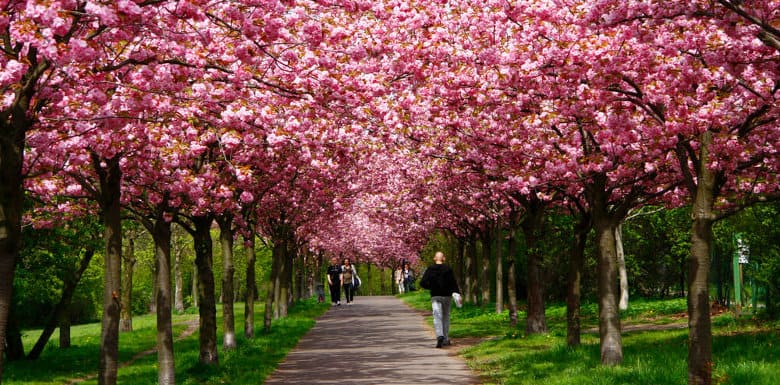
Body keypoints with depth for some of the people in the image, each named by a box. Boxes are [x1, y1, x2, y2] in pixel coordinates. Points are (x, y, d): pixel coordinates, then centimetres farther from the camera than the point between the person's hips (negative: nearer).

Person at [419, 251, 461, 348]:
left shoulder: (430, 269, 1)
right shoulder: (448, 269, -2)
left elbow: (423, 283, -2)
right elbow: (453, 282, -9)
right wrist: (457, 293, -10)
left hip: (435, 296, -1)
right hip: (447, 296, 1)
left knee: (437, 317, -6)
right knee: (446, 317, 13)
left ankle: (440, 336, -29)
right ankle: (445, 339, 17)